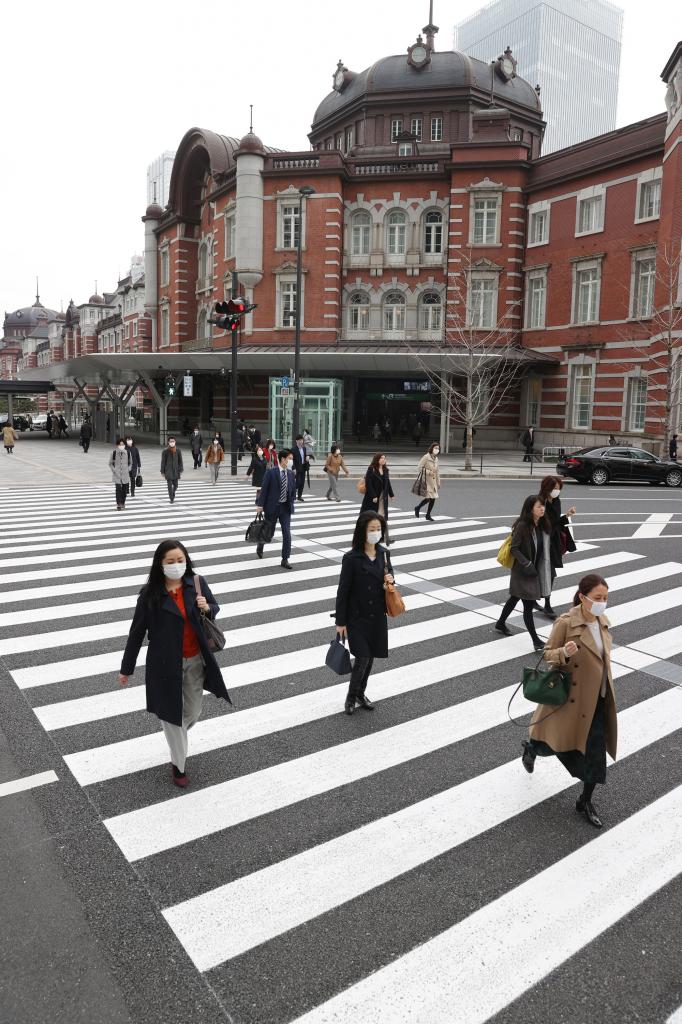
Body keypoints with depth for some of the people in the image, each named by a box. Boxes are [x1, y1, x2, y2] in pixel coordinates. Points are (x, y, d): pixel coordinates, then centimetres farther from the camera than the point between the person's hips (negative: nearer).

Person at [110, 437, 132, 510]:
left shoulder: (128, 453, 1)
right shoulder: (114, 453, -4)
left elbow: (130, 463, 15)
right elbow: (110, 463, 5)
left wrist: (128, 469, 2)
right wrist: (114, 470, -6)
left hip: (125, 474, 2)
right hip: (117, 474, -2)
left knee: (125, 489, 7)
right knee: (118, 488, -11)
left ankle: (123, 502, 28)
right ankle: (118, 505, -5)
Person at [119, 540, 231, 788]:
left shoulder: (197, 583, -8)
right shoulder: (150, 594, -15)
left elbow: (215, 608, 8)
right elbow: (137, 631, -7)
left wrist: (207, 608, -17)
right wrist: (127, 668, 0)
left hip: (195, 660, 3)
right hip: (165, 663, -3)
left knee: (193, 711, 16)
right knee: (171, 712, 11)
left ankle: (176, 739, 50)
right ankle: (178, 764, 33)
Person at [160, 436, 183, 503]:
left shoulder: (178, 450, 1)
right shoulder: (165, 451, -5)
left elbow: (180, 461, 5)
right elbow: (163, 462, -1)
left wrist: (181, 470, 2)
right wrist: (162, 472, -1)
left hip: (176, 470, 2)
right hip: (168, 471, -2)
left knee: (175, 485, 7)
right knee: (169, 485, -2)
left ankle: (173, 492, 38)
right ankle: (171, 498, 9)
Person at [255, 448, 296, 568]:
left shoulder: (291, 474, 3)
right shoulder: (271, 472, -11)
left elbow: (293, 491, 12)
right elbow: (264, 489, -11)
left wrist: (290, 504, 5)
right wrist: (260, 505, -13)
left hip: (285, 508, 3)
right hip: (272, 507, -3)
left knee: (287, 533, -4)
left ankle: (285, 559, 4)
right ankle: (260, 546, 44)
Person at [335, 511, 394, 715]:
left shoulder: (383, 554, -1)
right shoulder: (351, 558, -16)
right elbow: (343, 591, -12)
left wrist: (390, 580, -10)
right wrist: (340, 622, -10)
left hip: (378, 616, 5)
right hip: (357, 617, -5)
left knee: (370, 657, 13)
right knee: (362, 658, -7)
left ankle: (361, 693, 34)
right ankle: (351, 696, 17)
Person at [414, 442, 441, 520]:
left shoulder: (436, 459, 12)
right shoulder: (426, 457, -10)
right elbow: (419, 468, -13)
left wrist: (438, 482, 18)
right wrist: (428, 472, -19)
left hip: (433, 481, 7)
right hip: (426, 481, -7)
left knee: (433, 498, 4)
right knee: (428, 498, -12)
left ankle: (428, 515, 18)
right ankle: (418, 508, 16)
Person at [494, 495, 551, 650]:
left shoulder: (543, 525, 1)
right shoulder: (522, 526, -19)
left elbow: (544, 549, 10)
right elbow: (514, 548, -17)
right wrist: (527, 564, -22)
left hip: (535, 570, 7)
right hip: (523, 572, -7)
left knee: (515, 598, 22)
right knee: (528, 605, -3)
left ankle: (500, 624, 41)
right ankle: (536, 640, 4)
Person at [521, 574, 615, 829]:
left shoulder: (603, 622, 1)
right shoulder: (565, 623, -20)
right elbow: (548, 654, -11)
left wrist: (606, 691, 19)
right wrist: (564, 653, -33)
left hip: (597, 700, 5)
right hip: (569, 696, -5)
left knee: (596, 751, 6)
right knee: (557, 742, 13)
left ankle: (585, 801, 25)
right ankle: (531, 746, 49)